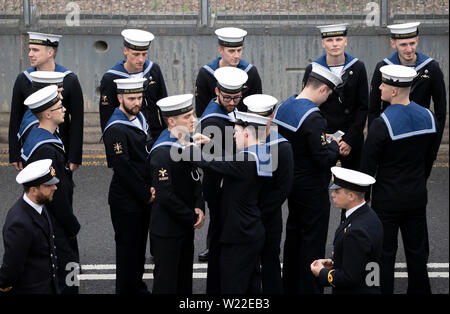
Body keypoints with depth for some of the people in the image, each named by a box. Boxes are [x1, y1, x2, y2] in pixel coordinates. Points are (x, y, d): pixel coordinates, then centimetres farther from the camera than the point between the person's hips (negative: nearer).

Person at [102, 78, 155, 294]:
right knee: (127, 246, 2)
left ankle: (138, 287, 31)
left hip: (143, 198, 8)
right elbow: (123, 169, -21)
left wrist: (152, 188, 2)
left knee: (140, 244, 18)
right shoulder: (115, 129, -19)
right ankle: (126, 290, 12)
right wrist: (146, 195, -15)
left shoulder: (140, 118, 8)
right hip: (126, 201, -8)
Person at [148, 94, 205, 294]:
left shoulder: (186, 141, 4)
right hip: (167, 229, -9)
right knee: (166, 282, 2)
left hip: (186, 224, 9)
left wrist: (199, 207, -3)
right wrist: (192, 218, -16)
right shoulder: (161, 153, -24)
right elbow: (165, 196, -25)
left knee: (185, 278, 19)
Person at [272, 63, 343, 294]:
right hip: (312, 188, -9)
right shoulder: (313, 118, -24)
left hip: (291, 181, 9)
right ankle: (309, 289, 5)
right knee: (313, 240, 1)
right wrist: (334, 145, -5)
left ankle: (290, 286, 29)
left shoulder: (283, 107, 3)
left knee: (294, 234, 19)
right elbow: (324, 159, -25)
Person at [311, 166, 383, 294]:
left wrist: (321, 273, -9)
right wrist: (334, 262, 8)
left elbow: (349, 278, -22)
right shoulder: (369, 215, 4)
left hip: (356, 290, -9)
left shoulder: (356, 231, -25)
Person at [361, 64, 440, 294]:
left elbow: (368, 166, -13)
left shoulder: (382, 124, -20)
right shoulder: (428, 117, -2)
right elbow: (430, 157, 9)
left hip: (388, 199, -5)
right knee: (417, 252, 15)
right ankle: (420, 290, 23)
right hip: (418, 197, 5)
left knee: (384, 253, 4)